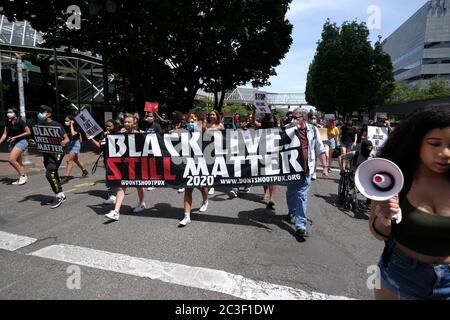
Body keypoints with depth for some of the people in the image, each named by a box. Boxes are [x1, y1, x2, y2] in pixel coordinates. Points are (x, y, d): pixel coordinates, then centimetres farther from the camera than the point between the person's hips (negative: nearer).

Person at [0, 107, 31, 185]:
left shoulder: (20, 122, -10)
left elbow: (28, 132, -11)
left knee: (12, 160, -18)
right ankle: (23, 177, 19)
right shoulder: (8, 123, 9)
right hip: (12, 143, 7)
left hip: (21, 141, -7)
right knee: (18, 162, 10)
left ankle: (23, 175, -4)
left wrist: (16, 137, -13)